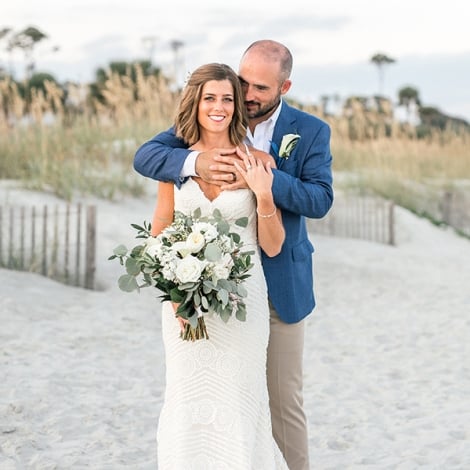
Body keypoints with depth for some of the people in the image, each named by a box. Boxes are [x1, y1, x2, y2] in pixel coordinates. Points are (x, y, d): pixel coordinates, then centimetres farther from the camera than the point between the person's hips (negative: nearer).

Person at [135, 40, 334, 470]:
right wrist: (194, 161, -32)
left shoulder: (311, 132, -4)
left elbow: (320, 200, -15)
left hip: (280, 285, -1)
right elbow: (145, 156, -11)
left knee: (285, 398, 8)